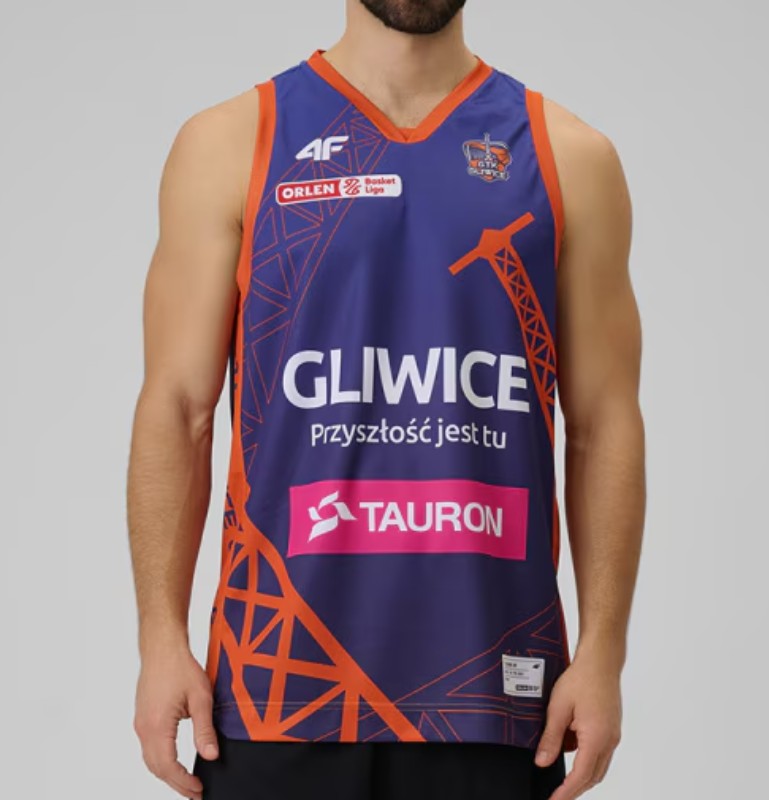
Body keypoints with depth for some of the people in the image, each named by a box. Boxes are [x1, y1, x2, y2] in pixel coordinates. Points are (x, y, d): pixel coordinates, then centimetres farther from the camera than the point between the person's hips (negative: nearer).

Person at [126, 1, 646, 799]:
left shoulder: (568, 158, 7)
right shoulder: (231, 143, 5)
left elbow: (603, 428, 5)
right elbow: (176, 410, 2)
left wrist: (603, 650, -3)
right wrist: (162, 639, -6)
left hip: (490, 676, 1)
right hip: (284, 670, -1)